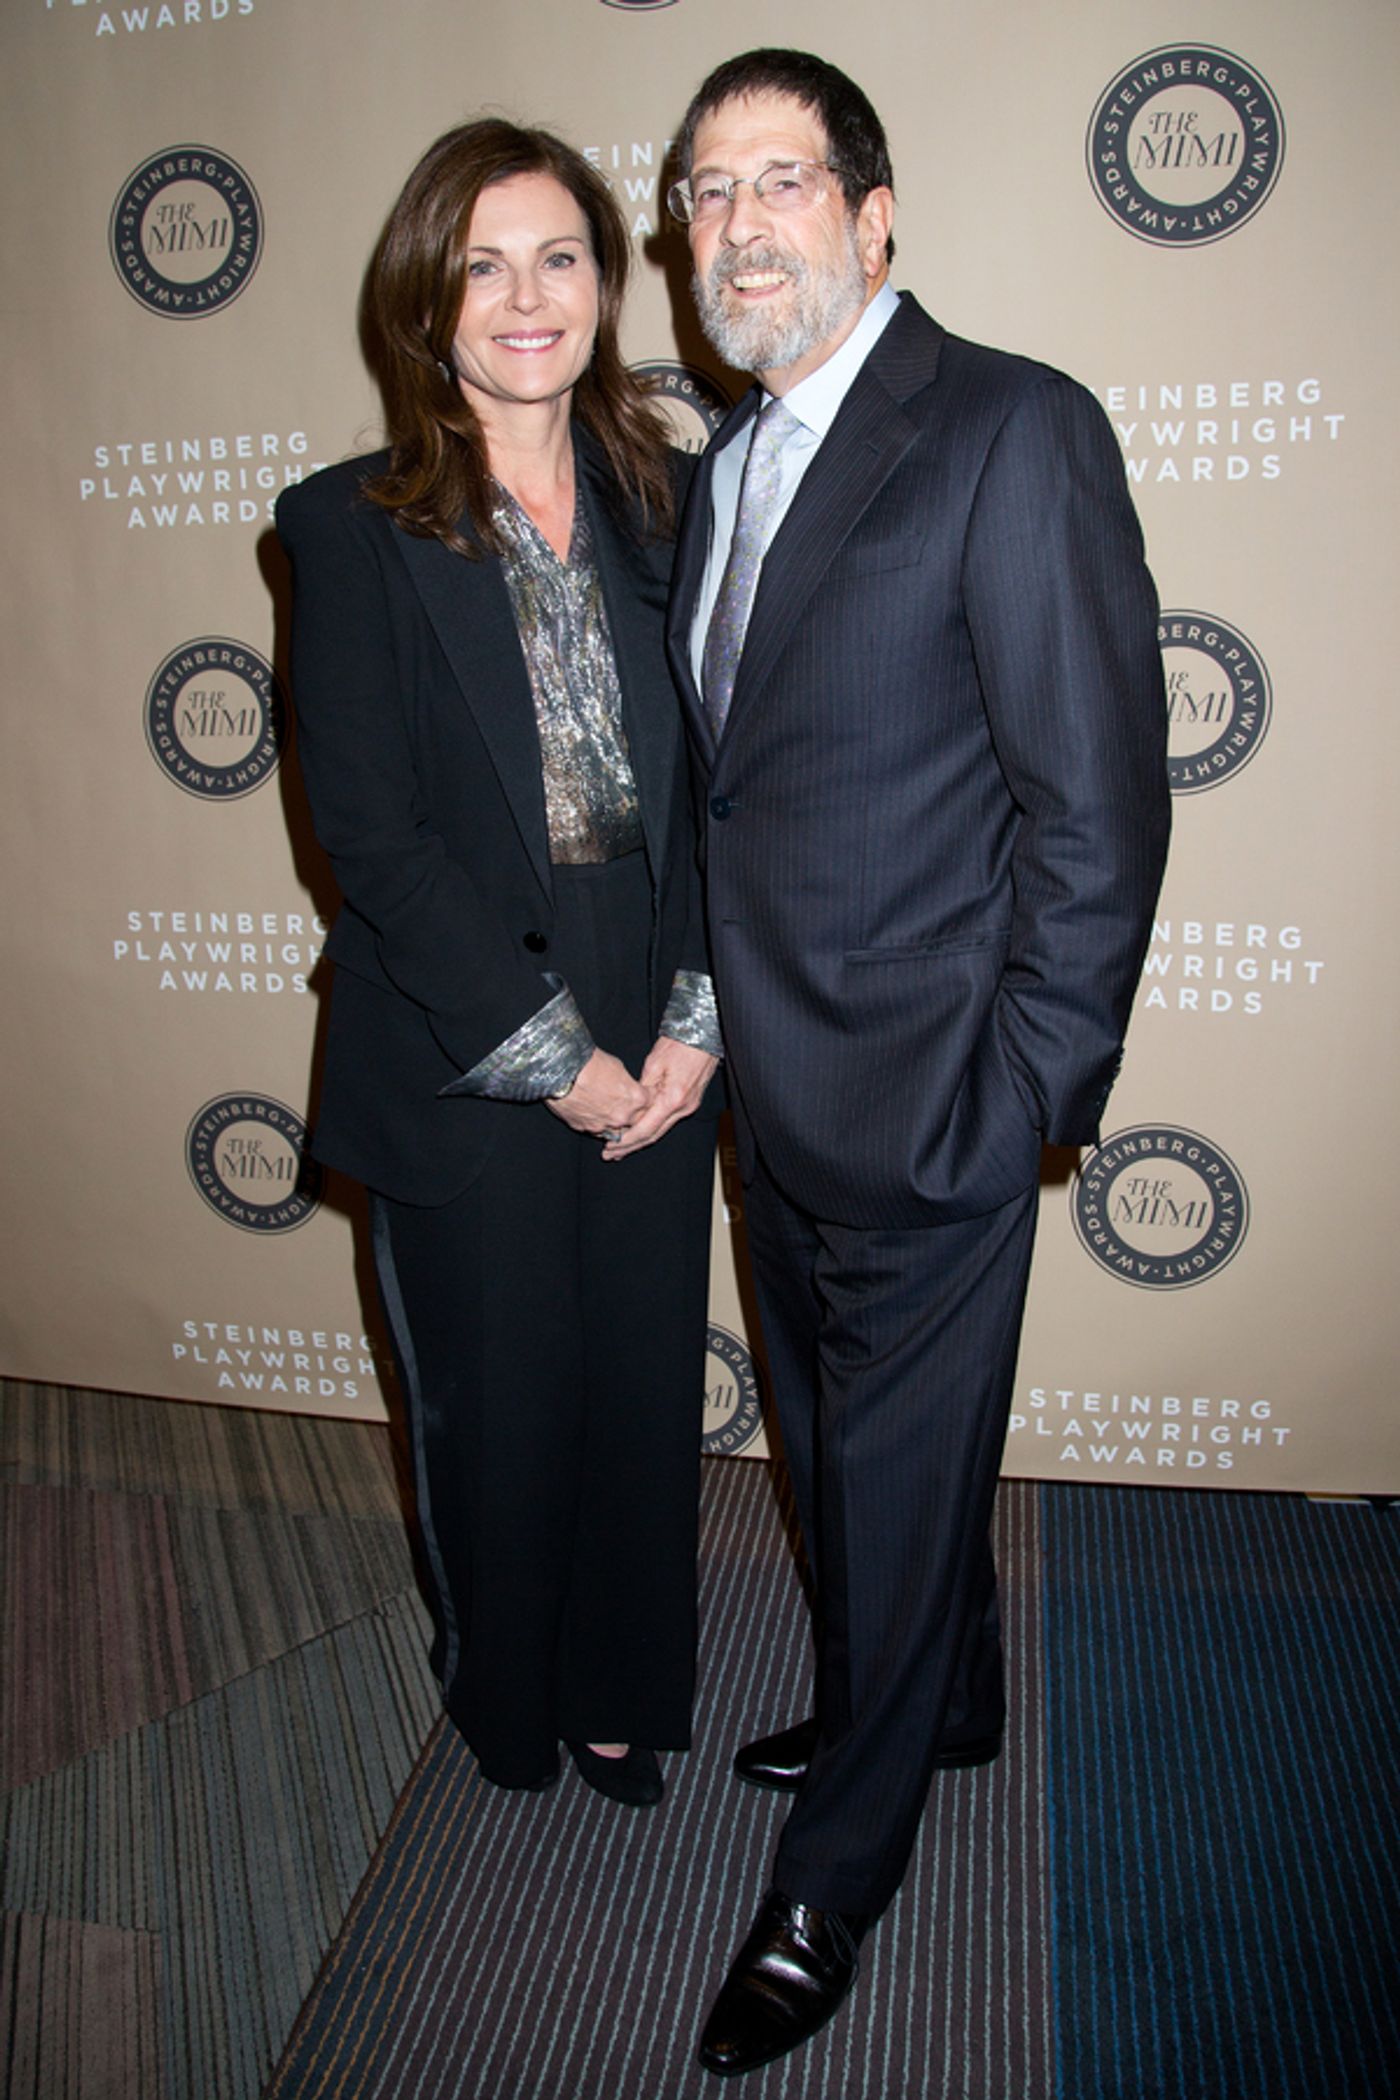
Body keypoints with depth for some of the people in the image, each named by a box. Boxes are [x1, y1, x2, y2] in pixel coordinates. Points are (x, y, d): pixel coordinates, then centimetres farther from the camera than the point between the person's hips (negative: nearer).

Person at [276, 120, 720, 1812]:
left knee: (647, 1391, 13)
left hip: (655, 1054, 3)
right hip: (458, 1077, -3)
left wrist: (698, 1020, -7)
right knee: (497, 1409, 12)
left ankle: (625, 1697, 40)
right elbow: (367, 830, -10)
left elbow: (715, 779, 4)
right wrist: (552, 1054, -12)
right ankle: (508, 1706, 41)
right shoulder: (352, 527, -5)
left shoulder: (663, 503, 6)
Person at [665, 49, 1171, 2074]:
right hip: (774, 1091, 8)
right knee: (839, 1441, 23)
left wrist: (1026, 1108, -16)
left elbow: (1098, 804, -16)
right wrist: (718, 1023, 9)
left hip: (924, 1106, -7)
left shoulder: (1012, 430, -13)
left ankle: (833, 1879, 32)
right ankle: (941, 1699, 50)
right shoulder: (725, 459, 12)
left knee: (896, 1482, 9)